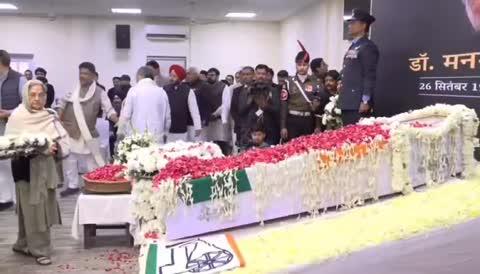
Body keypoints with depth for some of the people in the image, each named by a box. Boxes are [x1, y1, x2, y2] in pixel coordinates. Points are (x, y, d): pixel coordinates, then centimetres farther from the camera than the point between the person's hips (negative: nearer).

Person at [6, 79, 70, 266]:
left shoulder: (50, 116, 8)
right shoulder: (17, 117, -6)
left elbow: (63, 139, 9)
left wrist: (54, 147, -13)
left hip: (46, 168, 5)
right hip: (26, 169, -5)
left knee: (44, 207, 10)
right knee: (33, 208, -3)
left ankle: (24, 244, 26)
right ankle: (39, 250, 7)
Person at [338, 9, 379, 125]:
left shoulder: (368, 47, -7)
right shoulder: (352, 47, 21)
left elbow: (370, 76, -14)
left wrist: (365, 101, -19)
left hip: (358, 104, -9)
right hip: (347, 103, 9)